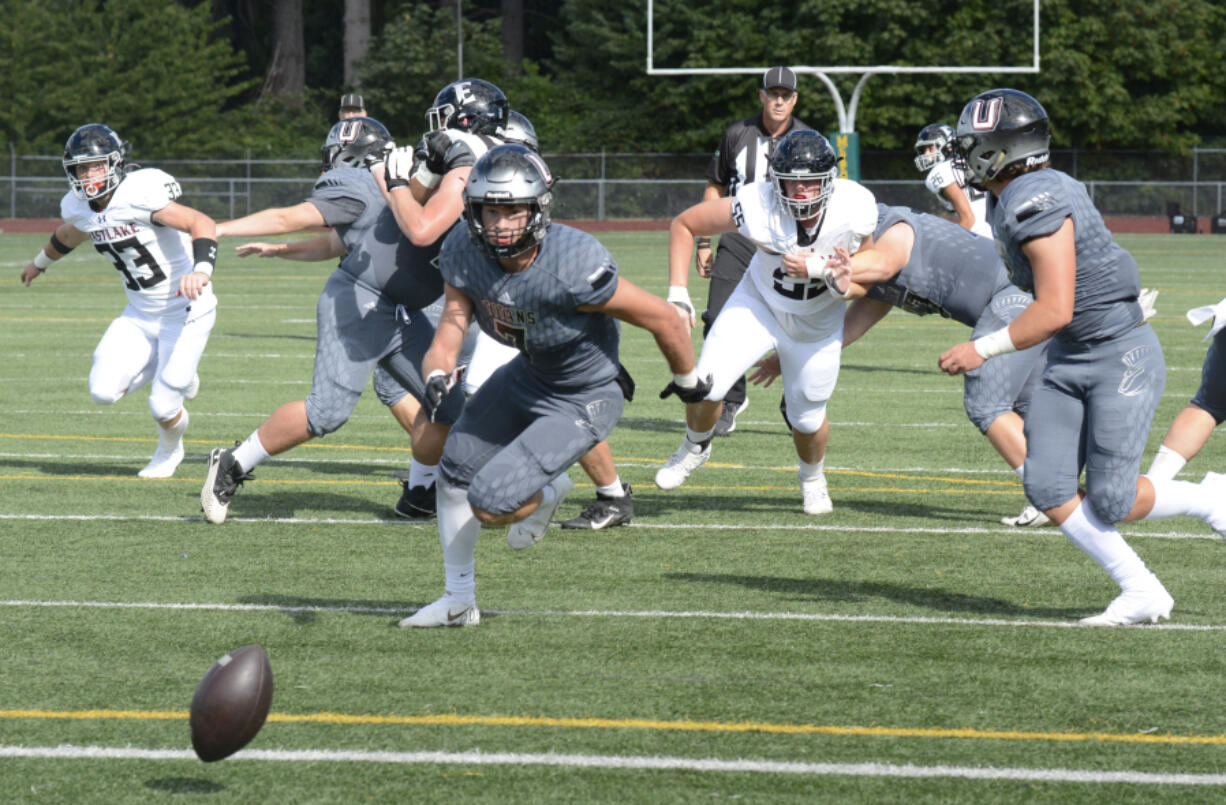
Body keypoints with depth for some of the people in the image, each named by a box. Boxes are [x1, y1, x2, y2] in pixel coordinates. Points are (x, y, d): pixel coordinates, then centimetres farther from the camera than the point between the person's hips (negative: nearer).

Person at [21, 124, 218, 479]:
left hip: (185, 312, -7)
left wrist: (201, 270, -52)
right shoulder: (77, 207, -2)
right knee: (103, 391, -8)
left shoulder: (140, 194, -26)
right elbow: (70, 234, 24)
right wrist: (40, 262, 44)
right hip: (140, 313, 7)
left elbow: (202, 224, -34)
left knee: (162, 407, -7)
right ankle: (160, 366, 23)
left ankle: (169, 451, 30)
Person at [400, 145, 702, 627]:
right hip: (527, 375, 7)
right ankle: (458, 601, 35)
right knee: (455, 471, 16)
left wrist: (687, 382, -6)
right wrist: (438, 376, -39)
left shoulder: (572, 267, -36)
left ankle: (546, 493, 20)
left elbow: (662, 319, -24)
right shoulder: (465, 254, -17)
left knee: (490, 504, -16)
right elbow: (450, 331, -14)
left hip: (582, 401, -7)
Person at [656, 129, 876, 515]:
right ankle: (695, 447, 18)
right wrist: (677, 294, -22)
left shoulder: (854, 209, -29)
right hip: (759, 305, -1)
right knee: (706, 386, -17)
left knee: (807, 419, 9)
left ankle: (812, 478, 45)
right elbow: (684, 224, -17)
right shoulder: (756, 206, -32)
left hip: (817, 320, 1)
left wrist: (819, 269, -32)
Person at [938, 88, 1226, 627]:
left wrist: (984, 350, -19)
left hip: (1122, 357, -9)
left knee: (1110, 501, -9)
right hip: (1068, 361, 9)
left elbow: (1054, 312, -26)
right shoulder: (1009, 202, 6)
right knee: (1047, 489, -3)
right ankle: (1141, 593, 4)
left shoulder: (1038, 207, -24)